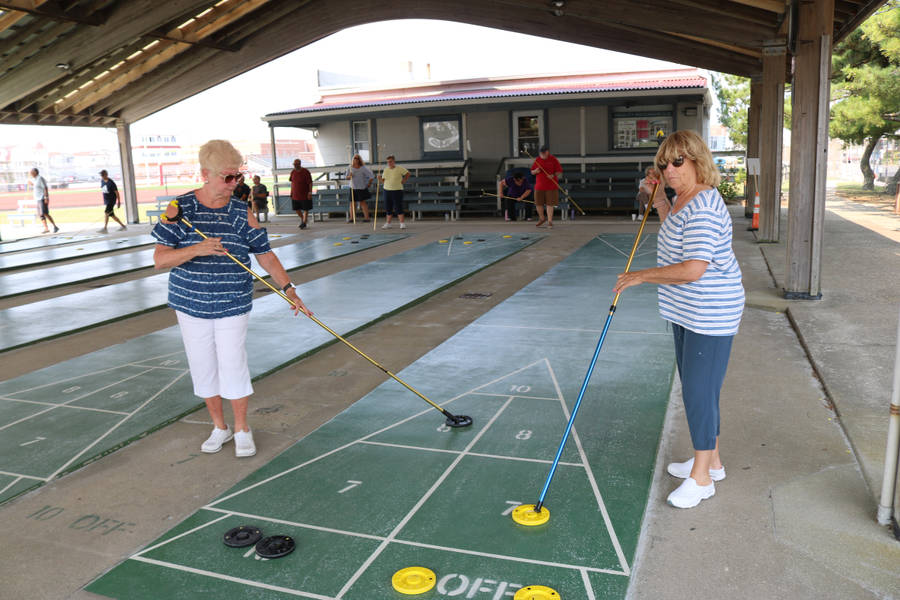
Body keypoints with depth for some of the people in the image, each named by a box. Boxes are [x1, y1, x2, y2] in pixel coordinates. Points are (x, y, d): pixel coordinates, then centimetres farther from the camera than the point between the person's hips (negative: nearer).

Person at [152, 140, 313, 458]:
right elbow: (160, 259, -11)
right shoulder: (180, 209, -7)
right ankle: (219, 427, 29)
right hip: (191, 304, 1)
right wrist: (195, 249, -28)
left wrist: (288, 288, -10)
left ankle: (241, 428, 20)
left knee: (233, 365, 0)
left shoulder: (242, 213, -3)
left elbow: (265, 255, 1)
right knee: (203, 367, 10)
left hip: (233, 306, 0)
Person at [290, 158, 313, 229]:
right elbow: (292, 183, 14)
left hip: (305, 195, -5)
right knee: (296, 209, 10)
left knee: (305, 209, 1)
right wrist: (291, 192, 11)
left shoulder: (305, 172, -11)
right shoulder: (293, 172, 4)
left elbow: (310, 183, -10)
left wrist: (310, 192, -15)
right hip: (295, 195, 5)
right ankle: (302, 219, 34)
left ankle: (304, 223, 10)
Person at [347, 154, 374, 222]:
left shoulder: (363, 168, -8)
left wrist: (369, 184, -2)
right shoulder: (350, 168, 4)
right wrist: (349, 177, -13)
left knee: (362, 202, -4)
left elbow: (371, 176, -7)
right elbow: (347, 178, 8)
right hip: (353, 188, 4)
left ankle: (366, 217, 0)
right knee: (352, 203, 2)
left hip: (361, 188, -4)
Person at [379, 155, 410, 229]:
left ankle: (402, 223, -3)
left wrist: (404, 181, -2)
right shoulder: (385, 170, 8)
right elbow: (383, 181, 9)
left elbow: (408, 173, 4)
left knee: (398, 207, -8)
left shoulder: (399, 169, -5)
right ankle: (388, 224, 12)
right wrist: (379, 178, -10)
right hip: (387, 190, 5)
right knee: (388, 208, 6)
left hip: (397, 190, -5)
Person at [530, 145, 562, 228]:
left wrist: (553, 175, -18)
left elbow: (559, 171, 0)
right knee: (538, 203, 5)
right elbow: (532, 172, 12)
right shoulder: (537, 160, 6)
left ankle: (550, 221, 3)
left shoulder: (553, 159, -2)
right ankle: (542, 218, 28)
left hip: (551, 186, -3)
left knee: (550, 204, -3)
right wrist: (536, 171, -10)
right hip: (539, 185, 3)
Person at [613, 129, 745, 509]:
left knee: (699, 391, -3)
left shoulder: (703, 207, -23)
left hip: (710, 315, -11)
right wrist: (660, 205, 16)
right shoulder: (685, 200, 10)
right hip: (688, 312, 11)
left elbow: (693, 268, -30)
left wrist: (641, 276, -20)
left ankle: (701, 478, 12)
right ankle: (711, 461, 34)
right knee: (696, 387, 18)